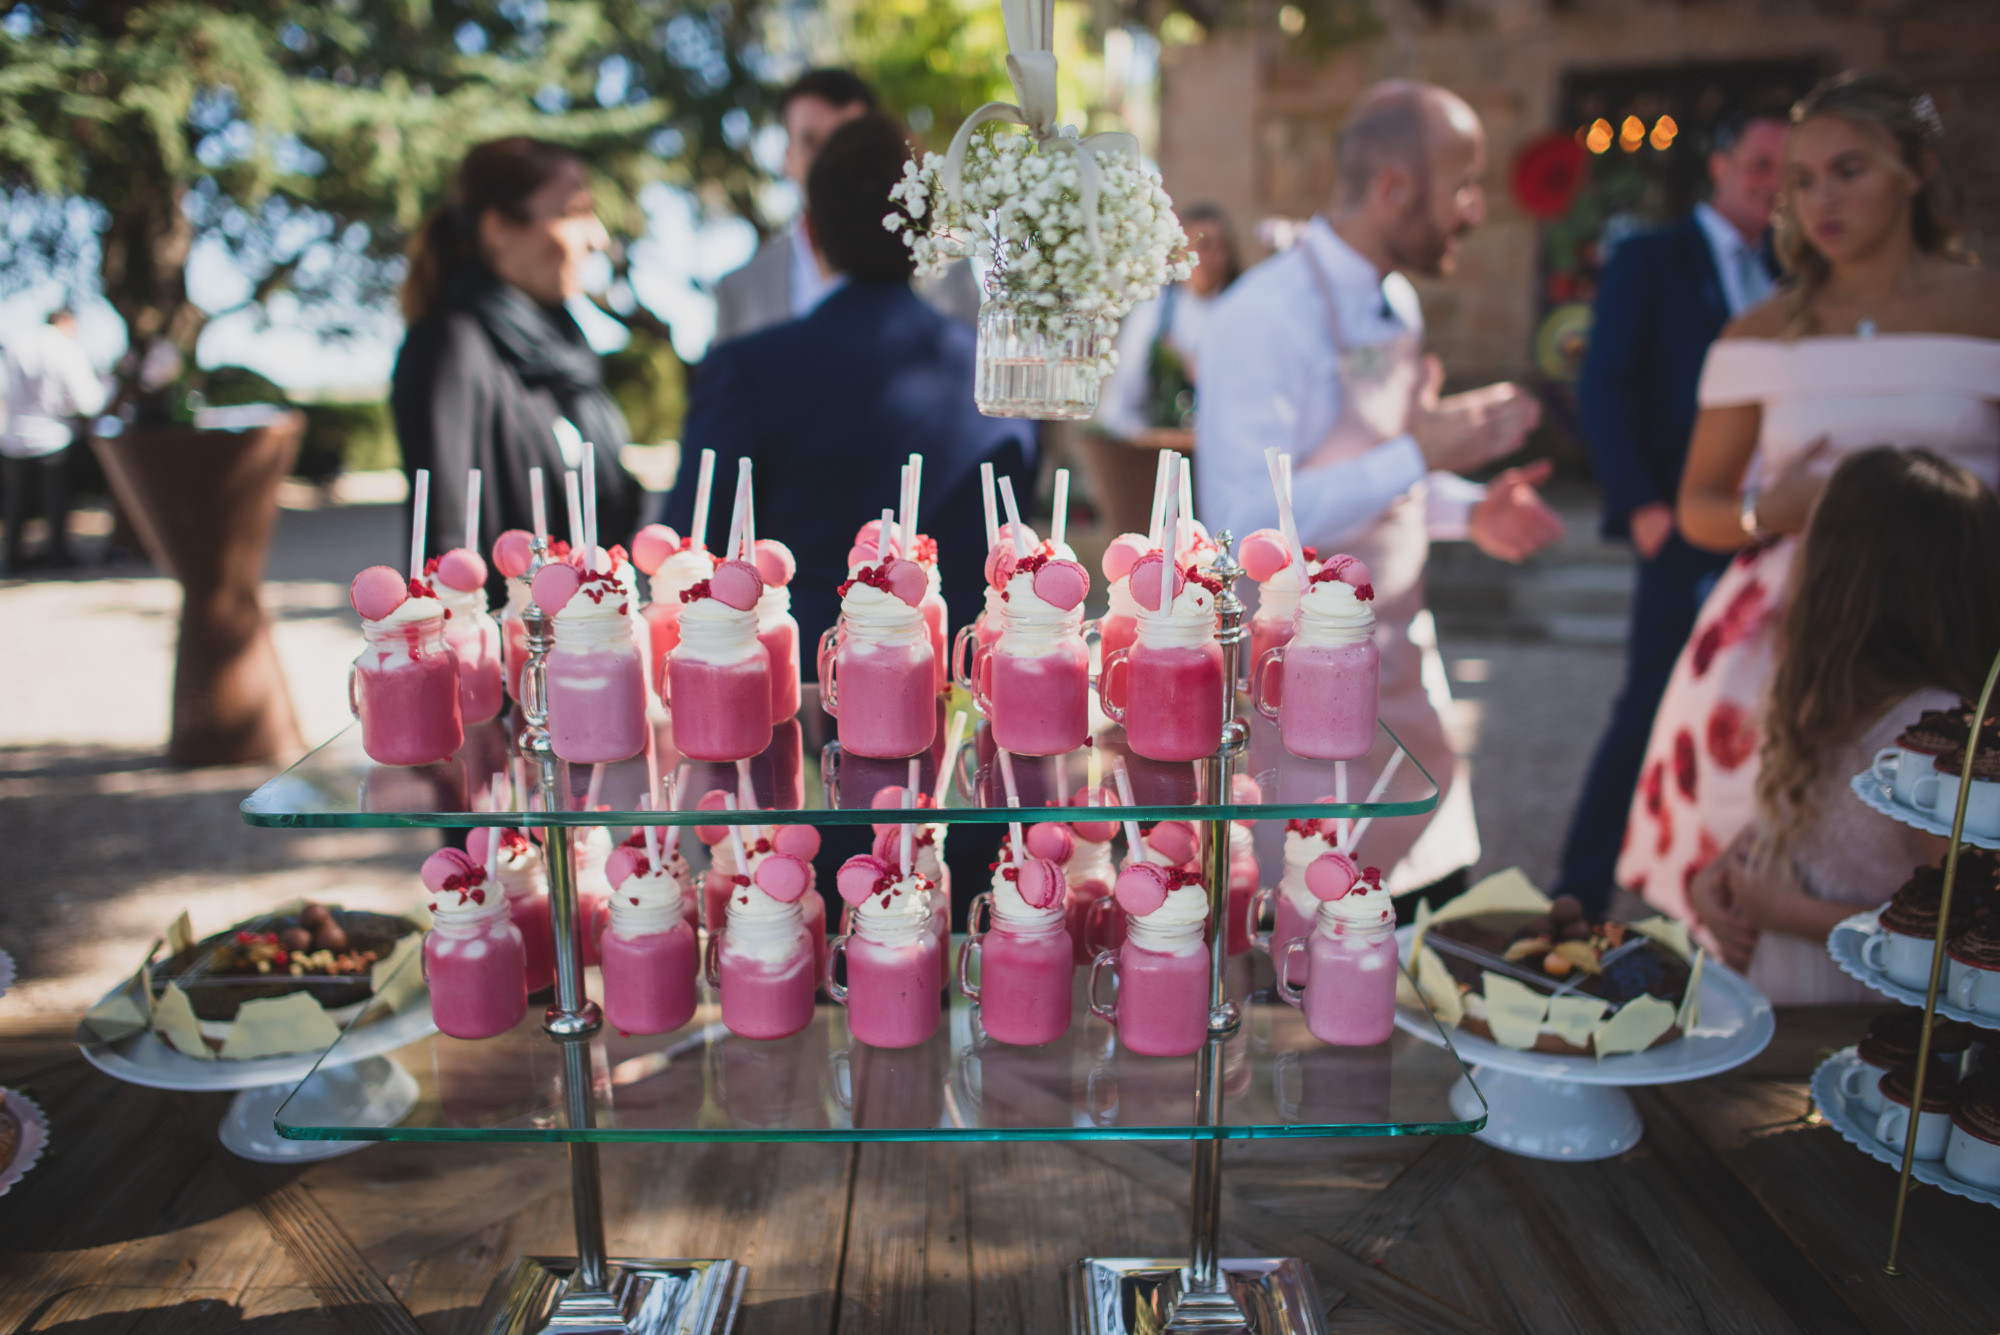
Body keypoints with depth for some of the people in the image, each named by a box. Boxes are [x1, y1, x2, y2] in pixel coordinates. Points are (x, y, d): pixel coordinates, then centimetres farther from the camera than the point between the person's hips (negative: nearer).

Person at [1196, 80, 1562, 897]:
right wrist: (1419, 455, -24)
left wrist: (1470, 511, 4)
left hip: (1399, 667, 8)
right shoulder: (1266, 317, -18)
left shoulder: (1397, 304, 11)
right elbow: (1245, 524, -27)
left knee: (1441, 904, 14)